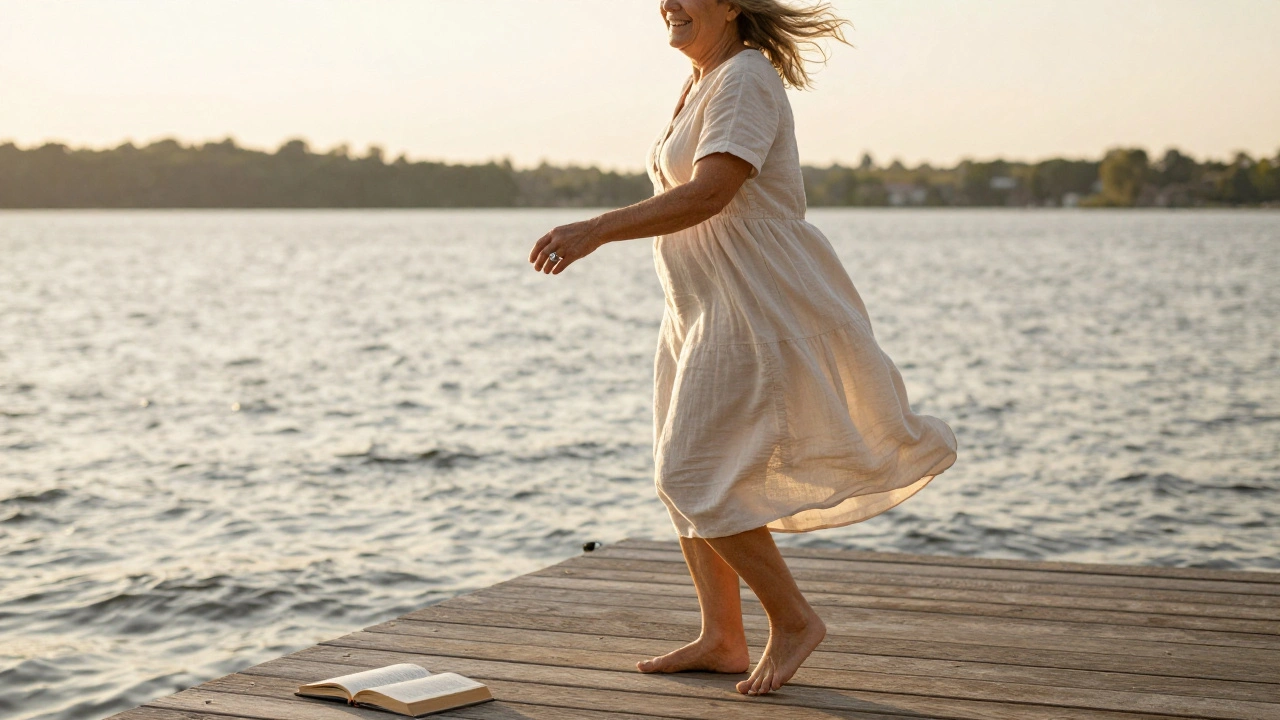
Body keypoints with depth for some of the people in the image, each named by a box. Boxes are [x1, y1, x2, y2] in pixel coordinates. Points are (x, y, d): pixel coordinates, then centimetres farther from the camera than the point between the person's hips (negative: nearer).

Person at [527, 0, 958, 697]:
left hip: (753, 309, -10)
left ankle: (793, 620, 6)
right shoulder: (702, 81, 15)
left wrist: (596, 230, -33)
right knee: (684, 477, 10)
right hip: (701, 312, 10)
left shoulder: (744, 79, -16)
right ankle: (722, 639, 20)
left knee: (694, 477, -10)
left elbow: (706, 195, -28)